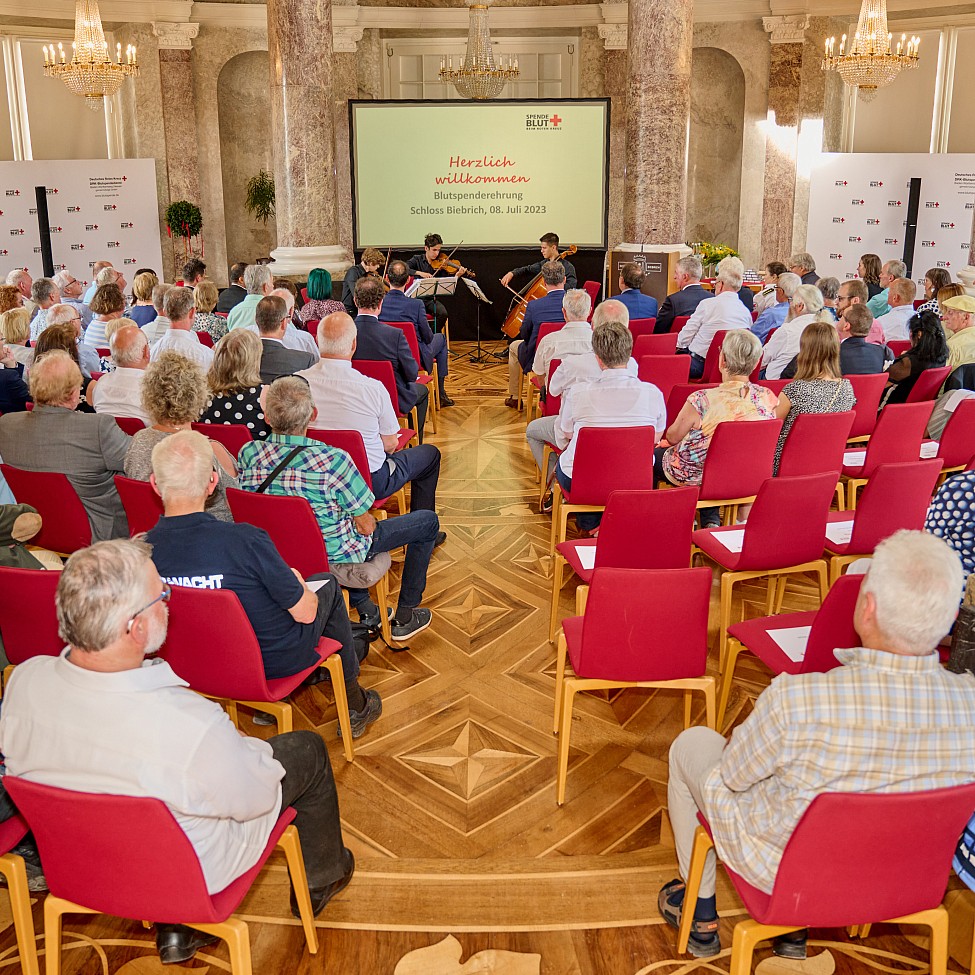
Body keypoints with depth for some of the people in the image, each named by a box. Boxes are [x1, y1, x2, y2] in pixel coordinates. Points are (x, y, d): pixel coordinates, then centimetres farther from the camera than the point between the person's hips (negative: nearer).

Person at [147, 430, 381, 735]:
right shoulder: (245, 541, -34)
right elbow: (305, 613, -21)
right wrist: (298, 582, 3)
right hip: (274, 661, -5)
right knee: (328, 585, 22)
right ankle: (355, 705, 35)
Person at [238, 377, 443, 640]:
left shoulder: (248, 454, -16)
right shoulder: (332, 460, -31)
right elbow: (366, 526, -19)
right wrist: (368, 522, 4)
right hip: (336, 556, -6)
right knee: (428, 520, 13)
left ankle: (364, 609, 38)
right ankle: (404, 617, 25)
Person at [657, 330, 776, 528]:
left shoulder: (702, 400, -30)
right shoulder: (767, 398, -17)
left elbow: (672, 437, -12)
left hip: (694, 475, -4)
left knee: (654, 454, 21)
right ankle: (711, 521, 22)